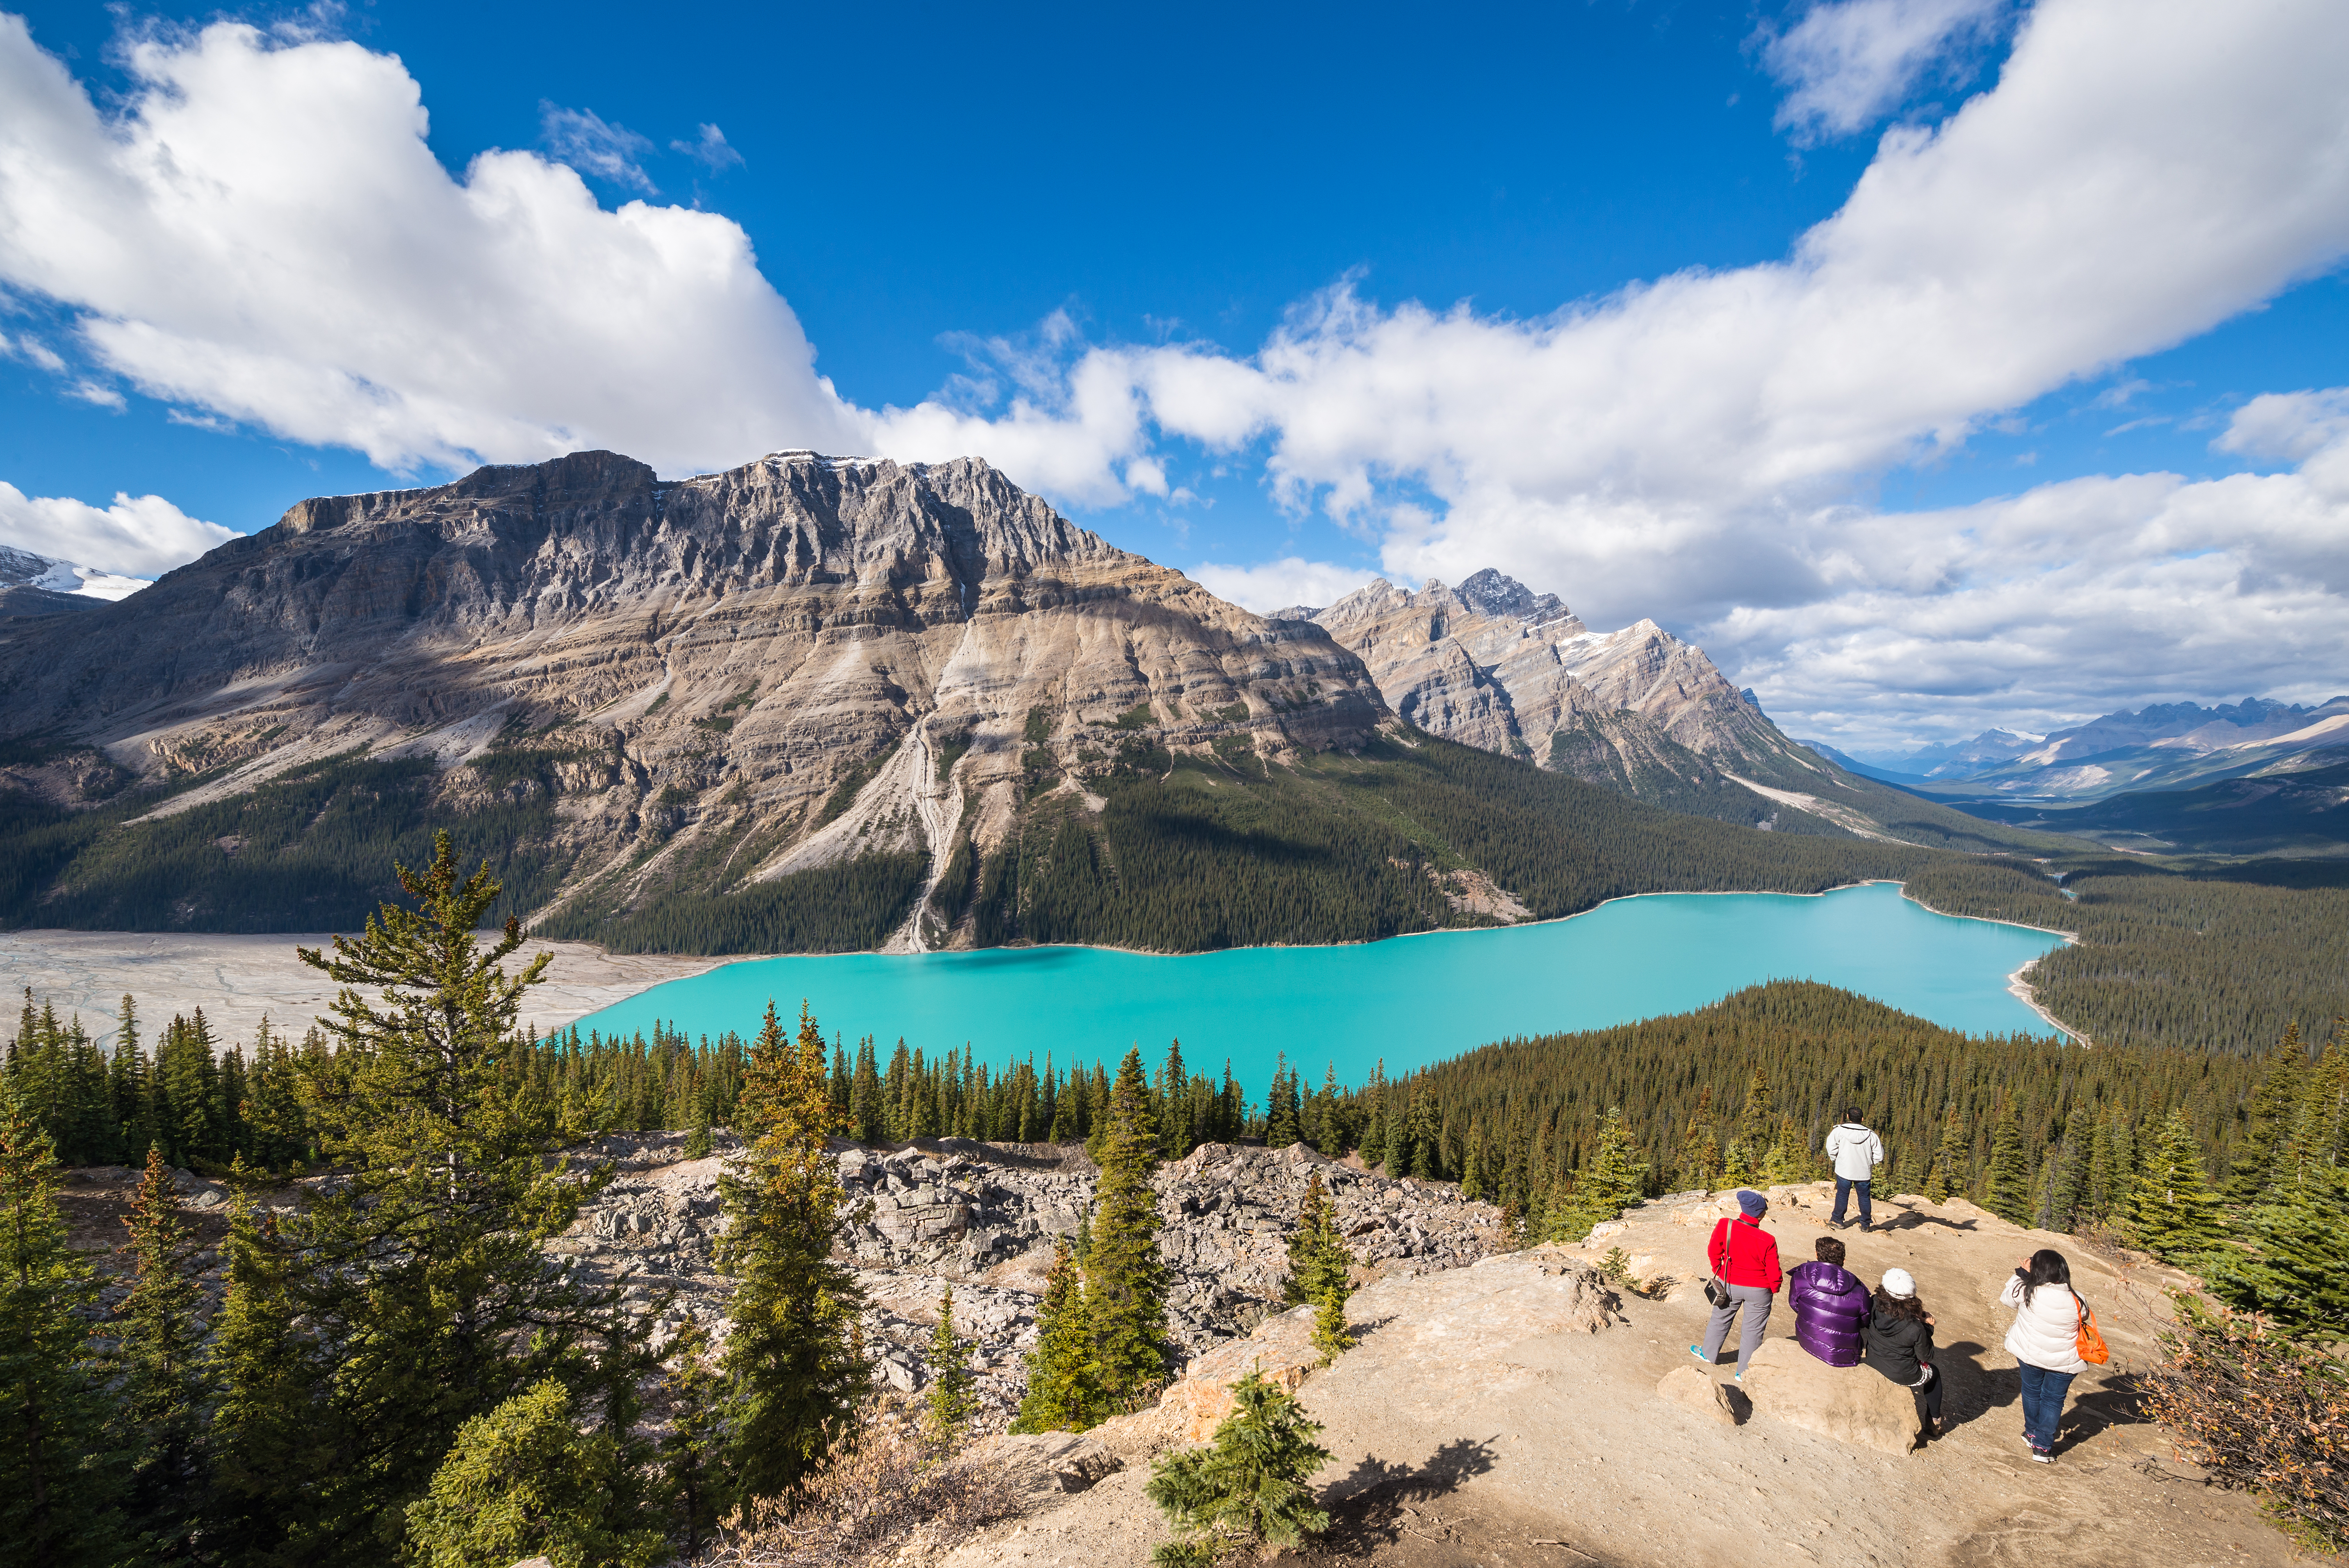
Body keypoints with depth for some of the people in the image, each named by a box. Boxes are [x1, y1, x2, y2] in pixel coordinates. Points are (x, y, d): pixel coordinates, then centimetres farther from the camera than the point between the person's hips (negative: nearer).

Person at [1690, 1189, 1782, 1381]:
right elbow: (1774, 1273, -13)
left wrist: (1718, 1271, 14)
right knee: (1752, 1329, 14)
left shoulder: (1725, 1226, -20)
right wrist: (1775, 1288, 10)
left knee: (1720, 1319, 22)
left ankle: (1708, 1354, 40)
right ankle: (1744, 1372, 26)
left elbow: (1713, 1252, -6)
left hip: (1730, 1285, 2)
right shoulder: (1767, 1241, -24)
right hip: (1759, 1291, -2)